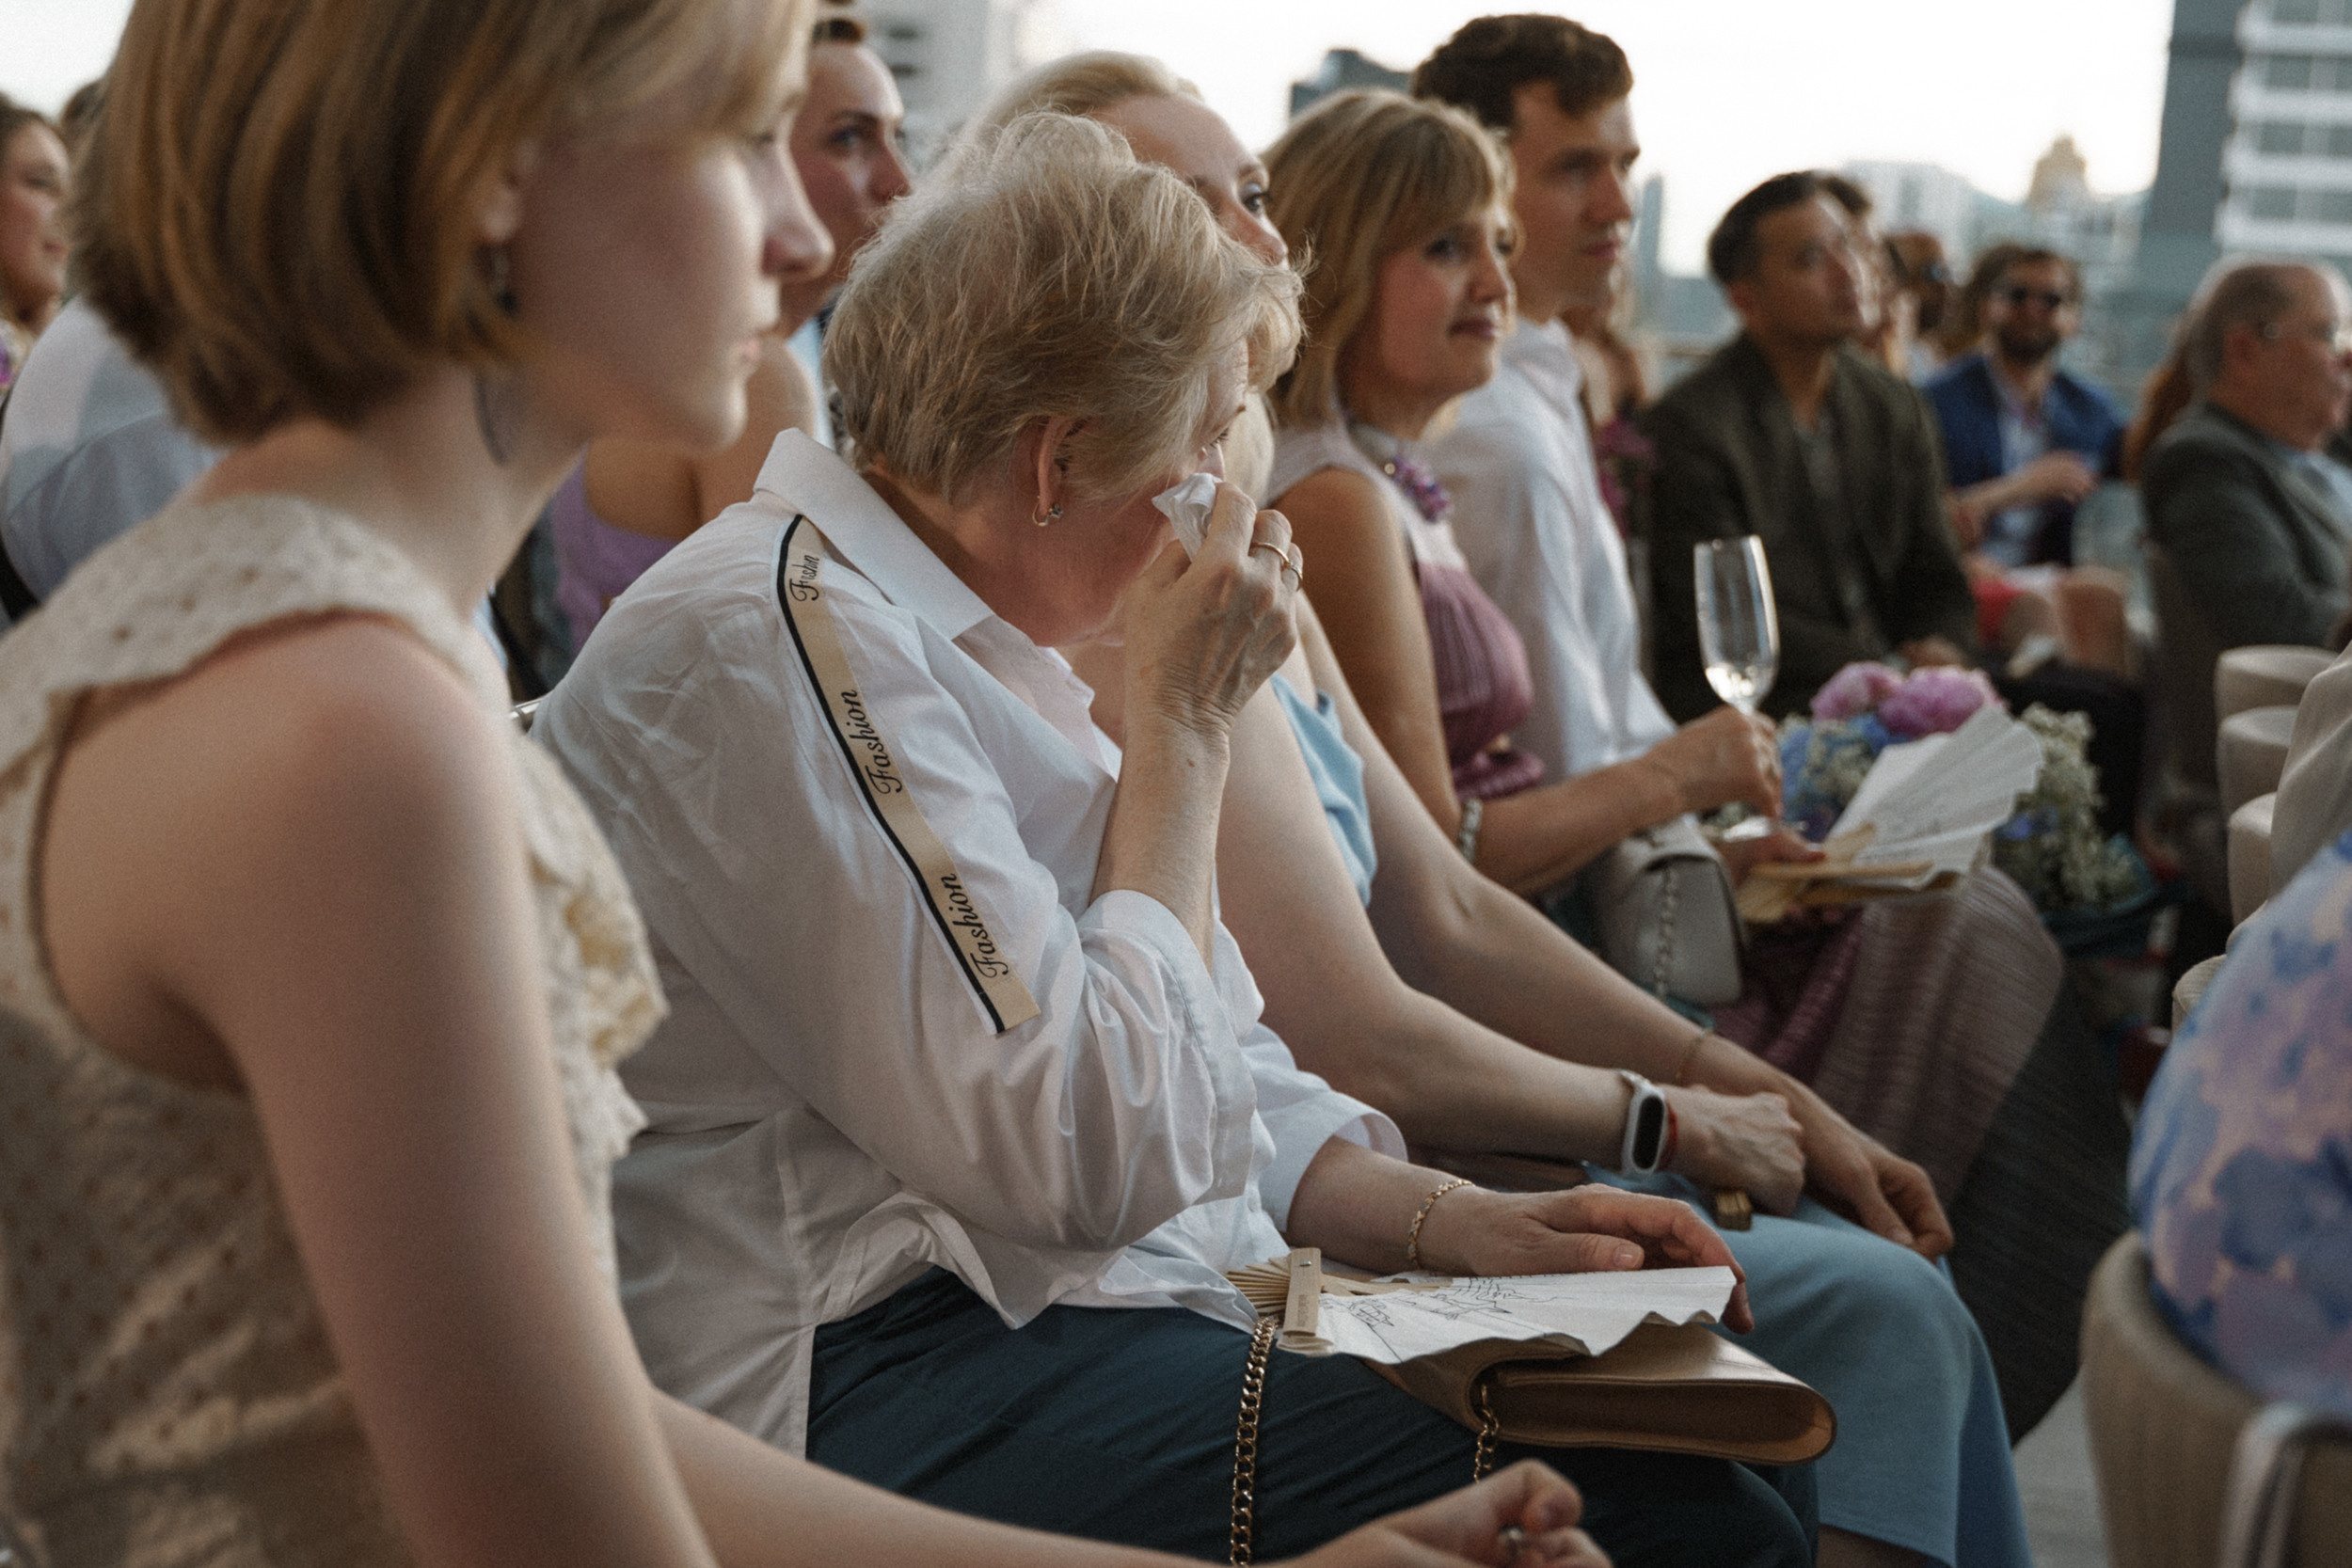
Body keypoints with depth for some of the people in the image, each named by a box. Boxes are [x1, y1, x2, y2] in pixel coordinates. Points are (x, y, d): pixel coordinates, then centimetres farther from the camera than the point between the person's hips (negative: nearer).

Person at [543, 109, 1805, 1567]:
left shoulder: (962, 632, 16)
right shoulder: (787, 642, -16)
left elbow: (1214, 1078, 20)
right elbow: (1099, 1155, -21)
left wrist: (1456, 1222, 4)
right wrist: (1184, 724, -11)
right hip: (880, 1379, -10)